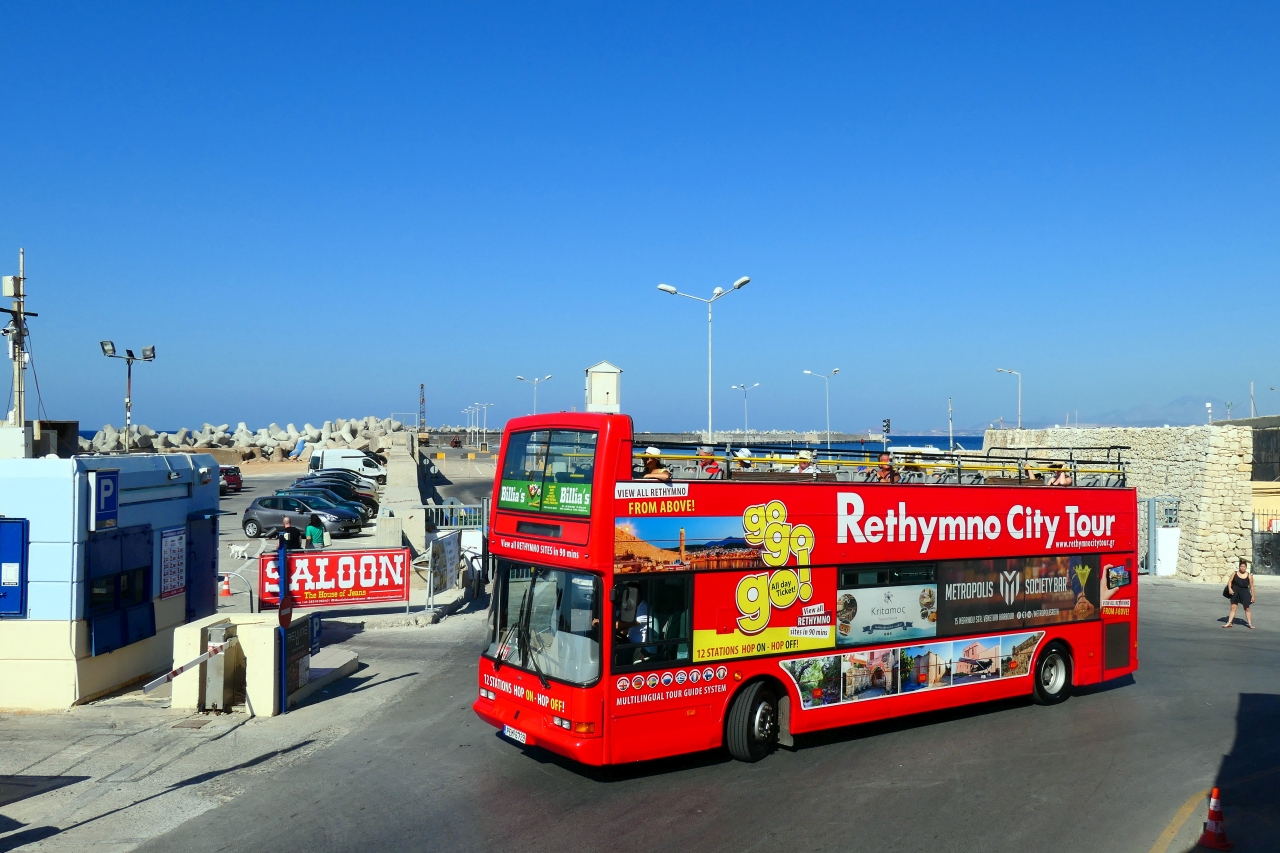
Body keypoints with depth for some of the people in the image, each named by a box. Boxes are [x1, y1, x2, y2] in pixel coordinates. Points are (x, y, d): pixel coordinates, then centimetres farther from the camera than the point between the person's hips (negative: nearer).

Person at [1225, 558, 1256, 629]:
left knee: (1247, 608, 6)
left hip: (1244, 593, -1)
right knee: (1233, 607, 1)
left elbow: (1251, 586, -1)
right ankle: (1229, 623, 3)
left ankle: (1250, 624, 15)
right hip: (1235, 592, 1)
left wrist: (1253, 596, -1)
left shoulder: (1249, 575, -4)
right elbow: (1229, 581, 0)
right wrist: (1229, 588, -17)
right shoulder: (1235, 573, 0)